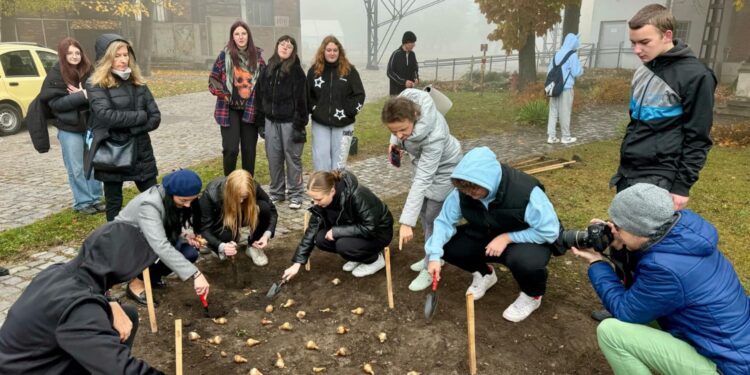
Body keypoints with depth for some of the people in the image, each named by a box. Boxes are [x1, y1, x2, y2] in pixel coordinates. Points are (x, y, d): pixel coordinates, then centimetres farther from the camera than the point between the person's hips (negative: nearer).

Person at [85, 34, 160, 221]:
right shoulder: (97, 85, -8)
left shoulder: (137, 82, 6)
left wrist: (132, 129, -14)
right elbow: (106, 115, -24)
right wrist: (140, 116, -15)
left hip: (140, 150, 4)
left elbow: (155, 117, 1)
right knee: (114, 203, 10)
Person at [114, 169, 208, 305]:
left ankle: (151, 276, 3)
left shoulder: (174, 199, -13)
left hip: (149, 241, 6)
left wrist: (185, 237, -21)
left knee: (190, 252, -18)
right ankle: (137, 283, -10)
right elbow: (161, 247, -45)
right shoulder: (149, 205, -35)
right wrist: (195, 274, -50)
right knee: (162, 253, -34)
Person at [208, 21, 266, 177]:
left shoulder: (257, 55, 5)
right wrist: (223, 95, -8)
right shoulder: (225, 55, -1)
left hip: (250, 110, 2)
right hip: (230, 110, -2)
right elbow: (213, 79, 4)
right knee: (231, 149, -8)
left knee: (249, 150, 7)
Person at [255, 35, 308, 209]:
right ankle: (277, 192, 23)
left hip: (289, 121, -5)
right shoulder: (268, 69, 9)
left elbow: (301, 97, -11)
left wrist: (300, 122, -15)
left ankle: (295, 194, 13)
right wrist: (260, 118, 8)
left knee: (292, 157, 3)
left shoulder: (296, 71, -6)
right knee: (273, 157, 10)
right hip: (271, 121, 5)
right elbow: (260, 93, 12)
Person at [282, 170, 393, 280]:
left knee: (343, 245, -30)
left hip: (379, 231, -6)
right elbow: (312, 229, -8)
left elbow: (370, 228, -32)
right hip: (352, 230, 7)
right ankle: (359, 255, 7)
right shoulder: (323, 200, -14)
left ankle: (375, 259, -2)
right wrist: (297, 263, -11)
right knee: (320, 239, -15)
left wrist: (336, 231, -29)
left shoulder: (357, 195, -34)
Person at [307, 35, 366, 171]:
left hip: (343, 124, -1)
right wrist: (314, 109, -4)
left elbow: (359, 94, -3)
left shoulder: (349, 70, -2)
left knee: (339, 158, 5)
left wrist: (349, 111, -10)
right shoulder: (314, 70, 3)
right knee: (321, 157, 1)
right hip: (320, 123, 1)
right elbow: (307, 94, 9)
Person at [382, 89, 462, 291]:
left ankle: (431, 268, 17)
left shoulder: (434, 136, -45)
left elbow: (422, 181, -44)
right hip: (424, 163, 7)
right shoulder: (404, 101, -30)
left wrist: (406, 222, -45)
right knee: (422, 211, 17)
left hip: (442, 169, -7)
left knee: (433, 219, -1)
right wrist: (395, 141, -8)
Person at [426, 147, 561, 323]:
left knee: (524, 261, -40)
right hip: (486, 236, 5)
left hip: (529, 240, -5)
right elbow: (445, 221, -14)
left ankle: (532, 296, -1)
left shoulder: (526, 192, -34)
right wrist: (434, 255, -26)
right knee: (446, 245, -14)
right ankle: (485, 273, 17)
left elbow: (550, 231, -26)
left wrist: (507, 237, -30)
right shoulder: (463, 191, -20)